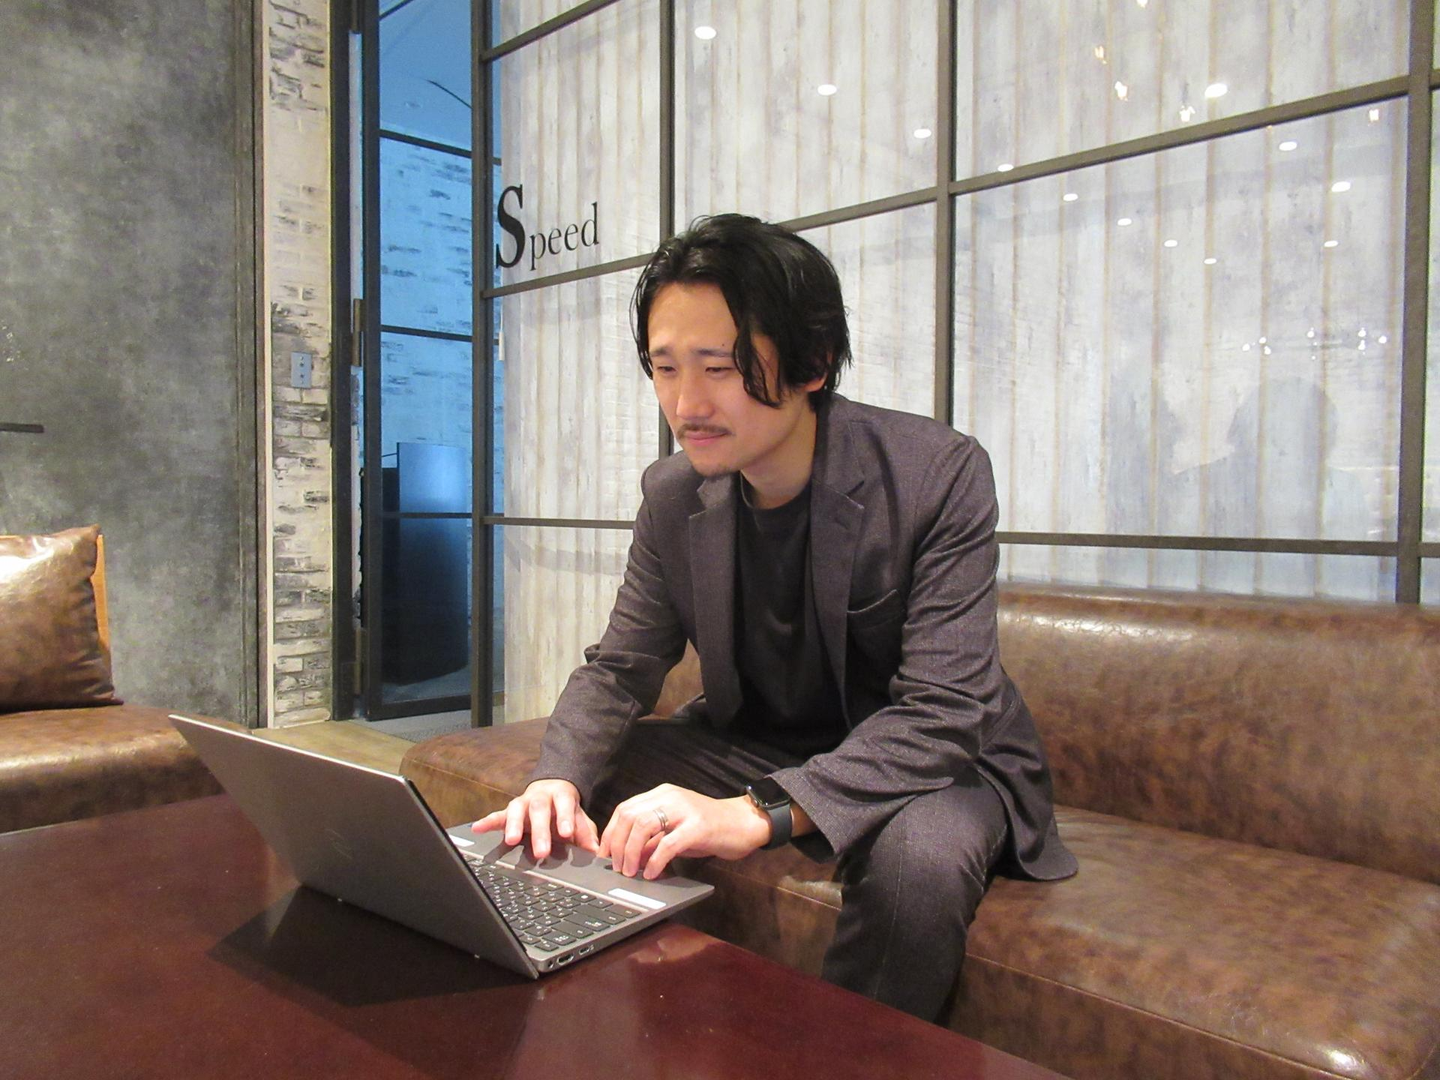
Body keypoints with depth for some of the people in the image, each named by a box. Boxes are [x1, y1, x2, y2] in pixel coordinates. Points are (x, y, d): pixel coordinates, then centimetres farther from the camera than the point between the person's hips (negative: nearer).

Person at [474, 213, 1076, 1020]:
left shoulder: (942, 475, -23)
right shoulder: (675, 495, -6)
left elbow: (940, 714, -29)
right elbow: (619, 669, 0)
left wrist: (760, 813, -42)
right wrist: (560, 780, -22)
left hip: (930, 766, -4)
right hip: (759, 746, 5)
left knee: (919, 860, -37)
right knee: (572, 802, -8)